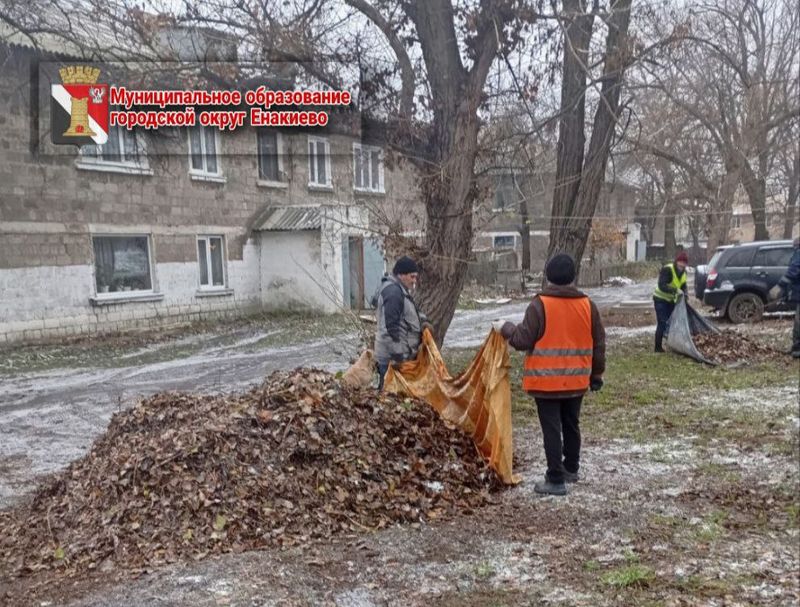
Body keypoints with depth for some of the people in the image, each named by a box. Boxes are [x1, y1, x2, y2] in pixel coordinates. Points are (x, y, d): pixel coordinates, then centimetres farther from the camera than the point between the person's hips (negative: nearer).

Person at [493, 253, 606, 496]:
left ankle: (556, 480, 3)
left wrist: (505, 328, 5)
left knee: (551, 429, 1)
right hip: (576, 380, 5)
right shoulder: (587, 305, 0)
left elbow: (523, 340, -14)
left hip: (546, 381, -5)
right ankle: (571, 469, 36)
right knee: (571, 425, 21)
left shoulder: (540, 305, -14)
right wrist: (596, 375, 17)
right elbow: (598, 344, 5)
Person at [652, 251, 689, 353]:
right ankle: (658, 347, -6)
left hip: (671, 300, 8)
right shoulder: (667, 270, -24)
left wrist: (685, 295, -17)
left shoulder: (683, 272, 0)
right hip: (660, 299, -7)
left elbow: (684, 286, 3)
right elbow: (662, 286, -33)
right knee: (662, 323, -11)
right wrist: (676, 290, -42)